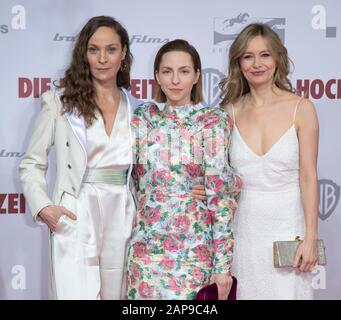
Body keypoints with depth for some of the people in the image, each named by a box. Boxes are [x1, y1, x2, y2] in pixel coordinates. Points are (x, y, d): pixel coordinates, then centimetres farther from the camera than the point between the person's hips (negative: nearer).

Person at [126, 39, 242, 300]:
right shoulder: (143, 117, 5)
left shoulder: (214, 121, -5)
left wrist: (223, 263, -10)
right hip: (145, 247, 3)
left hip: (194, 250, -3)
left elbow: (221, 194, -8)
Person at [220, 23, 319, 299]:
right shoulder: (231, 111, 2)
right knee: (246, 291, 9)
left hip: (287, 222, -2)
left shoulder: (301, 108, -5)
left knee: (285, 290, 3)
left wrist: (311, 237, -8)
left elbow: (308, 176, -5)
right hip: (243, 225, 2)